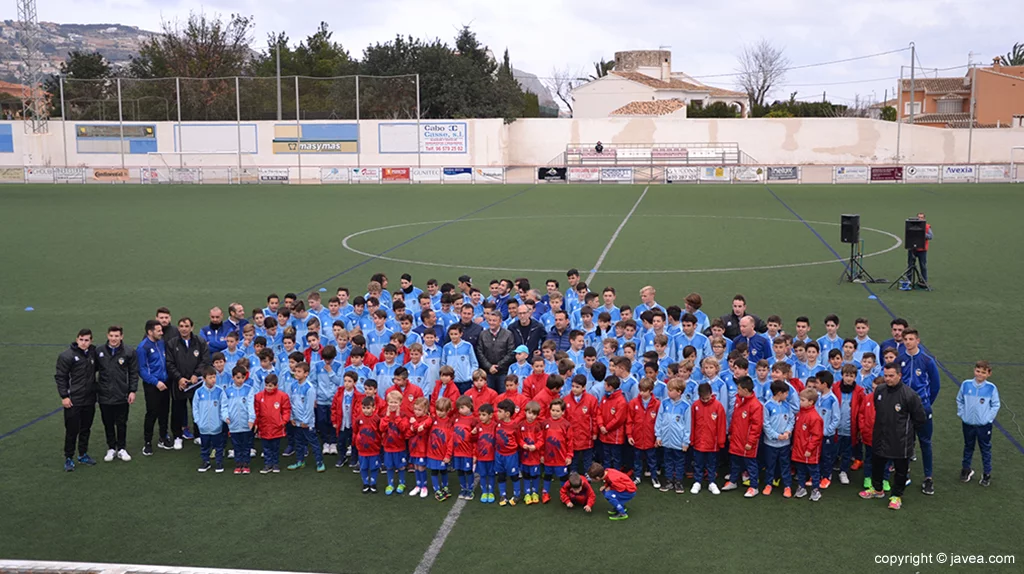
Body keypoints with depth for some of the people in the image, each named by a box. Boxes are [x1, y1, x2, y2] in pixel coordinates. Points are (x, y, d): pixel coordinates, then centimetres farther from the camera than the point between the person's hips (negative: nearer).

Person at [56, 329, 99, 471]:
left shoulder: (93, 353, 2)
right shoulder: (67, 356, -12)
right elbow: (60, 377, -9)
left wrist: (94, 389, 11)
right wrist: (64, 396, -12)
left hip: (90, 400, 5)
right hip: (73, 401, -5)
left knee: (86, 429, 14)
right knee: (72, 430, 0)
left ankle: (83, 454, 28)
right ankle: (69, 458, 12)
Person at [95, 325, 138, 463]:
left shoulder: (129, 352, -5)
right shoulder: (99, 352, -2)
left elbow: (134, 373, 0)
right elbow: (93, 370, 9)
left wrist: (133, 391, -4)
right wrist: (94, 388, 4)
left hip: (122, 396, -1)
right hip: (104, 396, 1)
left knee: (121, 424, 9)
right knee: (108, 424, 11)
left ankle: (121, 449, 23)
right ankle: (111, 449, 25)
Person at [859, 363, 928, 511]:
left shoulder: (909, 395, -18)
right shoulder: (879, 391, -2)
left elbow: (921, 418, -9)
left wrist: (906, 429, 0)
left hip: (900, 442, -5)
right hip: (880, 439, 5)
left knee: (901, 469, 9)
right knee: (876, 465, 20)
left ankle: (896, 496, 27)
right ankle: (877, 489, 42)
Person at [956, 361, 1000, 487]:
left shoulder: (991, 388, -12)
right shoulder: (966, 384, -8)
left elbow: (995, 405, -3)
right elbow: (959, 400, 5)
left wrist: (988, 418, -9)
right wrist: (962, 414, -1)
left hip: (984, 425, -2)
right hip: (968, 424, 2)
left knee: (986, 449, 9)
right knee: (968, 447, 17)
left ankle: (987, 474, 22)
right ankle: (966, 469, 33)